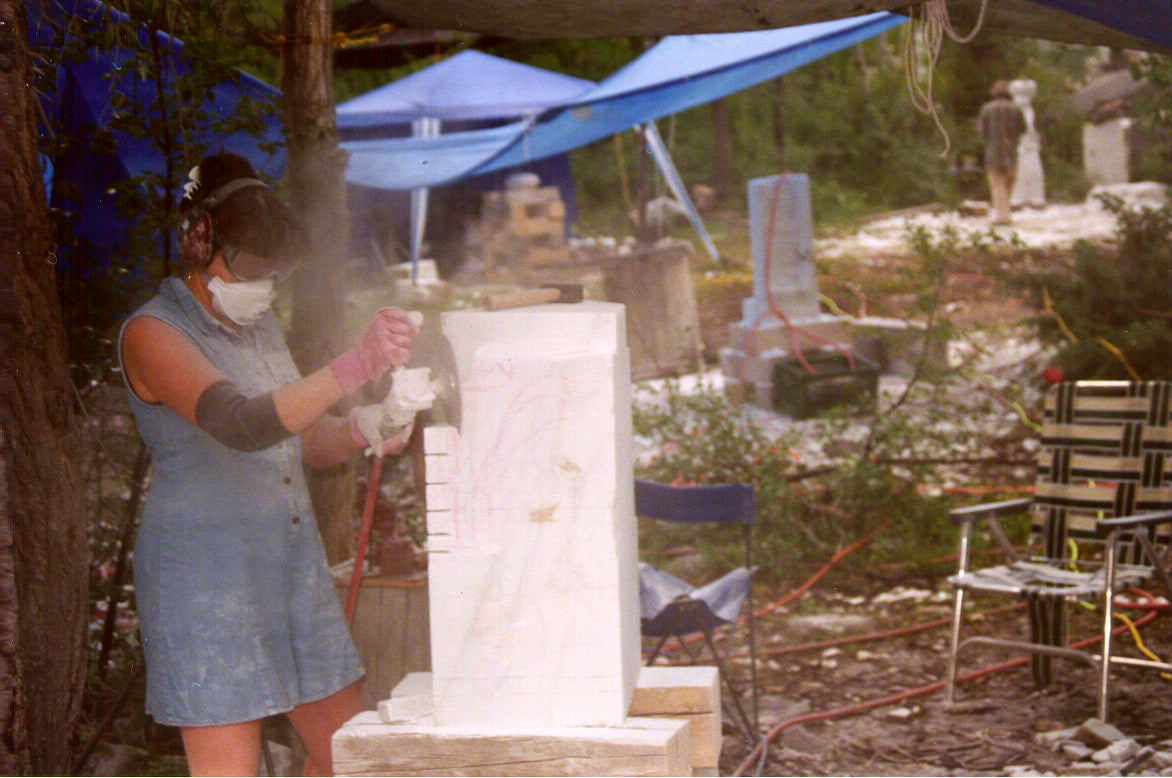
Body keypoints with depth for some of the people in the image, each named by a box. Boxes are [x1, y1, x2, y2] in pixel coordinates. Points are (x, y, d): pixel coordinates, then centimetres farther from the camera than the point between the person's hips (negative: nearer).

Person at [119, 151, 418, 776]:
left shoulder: (258, 325, 13)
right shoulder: (151, 334, -13)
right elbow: (242, 425, -29)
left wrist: (358, 433, 0)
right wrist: (353, 368, -38)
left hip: (293, 561, 8)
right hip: (205, 577, -8)